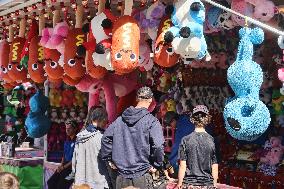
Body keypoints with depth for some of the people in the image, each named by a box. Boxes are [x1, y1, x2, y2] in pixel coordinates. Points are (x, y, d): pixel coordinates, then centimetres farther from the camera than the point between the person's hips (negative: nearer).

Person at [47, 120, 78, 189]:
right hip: (65, 166, 8)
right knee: (50, 182, -4)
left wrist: (64, 167, -11)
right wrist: (61, 165, 2)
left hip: (72, 167, -8)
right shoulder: (67, 142, 16)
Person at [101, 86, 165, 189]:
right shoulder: (151, 121, -11)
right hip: (142, 177, -4)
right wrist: (156, 165, -6)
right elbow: (158, 146, -20)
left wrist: (109, 159, 14)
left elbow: (106, 138, 8)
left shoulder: (120, 119, 6)